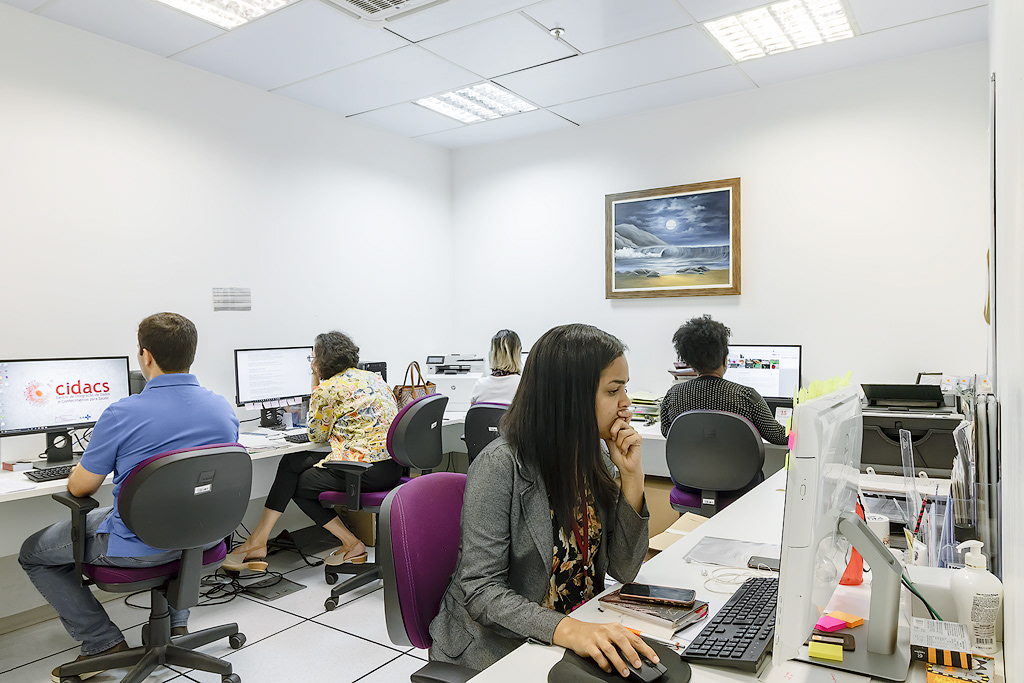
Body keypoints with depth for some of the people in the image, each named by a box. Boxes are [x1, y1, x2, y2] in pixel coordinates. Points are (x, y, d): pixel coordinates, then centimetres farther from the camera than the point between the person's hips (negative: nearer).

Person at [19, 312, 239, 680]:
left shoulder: (123, 414, -22)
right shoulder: (225, 408, -7)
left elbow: (79, 487, -9)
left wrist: (79, 470, 15)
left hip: (137, 546, -5)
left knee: (33, 552, 20)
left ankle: (104, 643, 17)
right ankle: (177, 621, 35)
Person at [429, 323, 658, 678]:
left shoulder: (594, 459, 1)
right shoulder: (501, 466, -20)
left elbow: (623, 569, 1)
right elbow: (481, 589, -21)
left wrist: (632, 475, -11)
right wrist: (567, 630, -35)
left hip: (581, 628, 6)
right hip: (500, 647, -6)